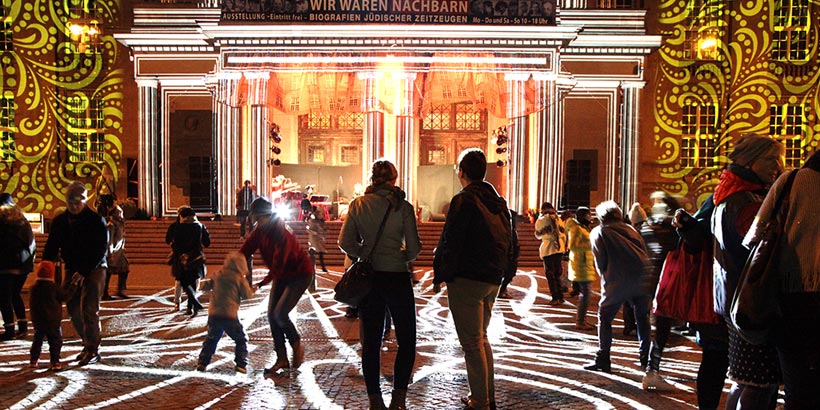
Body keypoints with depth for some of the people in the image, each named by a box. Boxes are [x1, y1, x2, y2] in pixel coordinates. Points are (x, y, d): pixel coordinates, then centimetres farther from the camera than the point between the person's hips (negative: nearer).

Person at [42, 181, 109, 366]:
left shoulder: (96, 220, -12)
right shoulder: (60, 221, 4)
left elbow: (101, 250, -16)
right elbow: (51, 248, 6)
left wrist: (83, 272, -23)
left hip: (94, 269, -6)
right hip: (72, 269, 6)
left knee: (89, 309, -11)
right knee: (73, 309, 7)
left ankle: (93, 350, -3)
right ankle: (88, 344, 20)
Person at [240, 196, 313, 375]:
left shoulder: (282, 234, -29)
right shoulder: (259, 231, -6)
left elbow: (278, 264, -34)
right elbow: (245, 252, -8)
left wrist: (261, 284, -40)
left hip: (300, 275, -8)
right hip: (281, 276, 8)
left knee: (280, 313, -18)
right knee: (272, 315, 2)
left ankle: (297, 346, 9)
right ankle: (282, 359, 12)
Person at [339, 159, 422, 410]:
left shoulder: (358, 204, 1)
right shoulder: (403, 207, -6)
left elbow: (345, 243, -2)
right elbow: (414, 248, -6)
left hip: (368, 277, 3)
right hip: (397, 277, -3)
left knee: (371, 341, 11)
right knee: (406, 340, 11)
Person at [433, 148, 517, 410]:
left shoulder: (464, 200, -13)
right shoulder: (498, 202, 13)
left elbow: (450, 242, -17)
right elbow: (510, 245, 16)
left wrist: (440, 276, -8)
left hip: (466, 280, -8)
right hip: (492, 280, 9)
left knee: (471, 342, 0)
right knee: (481, 338, 20)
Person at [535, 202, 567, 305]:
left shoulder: (541, 220, -2)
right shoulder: (558, 219, 8)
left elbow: (538, 235, 10)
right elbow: (564, 233, 11)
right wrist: (564, 246, 22)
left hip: (548, 249, -4)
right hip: (559, 248, 4)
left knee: (550, 274, 2)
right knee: (557, 274, 15)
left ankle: (555, 298, -2)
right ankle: (560, 297, 16)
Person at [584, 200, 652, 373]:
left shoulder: (598, 232, 8)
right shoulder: (629, 228, 20)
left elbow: (600, 260, 1)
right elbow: (644, 251, 15)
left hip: (617, 282, -4)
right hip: (641, 279, 4)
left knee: (605, 318, 8)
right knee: (642, 318, 19)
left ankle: (602, 360, 5)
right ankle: (645, 358, 22)